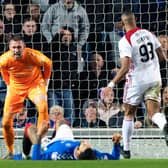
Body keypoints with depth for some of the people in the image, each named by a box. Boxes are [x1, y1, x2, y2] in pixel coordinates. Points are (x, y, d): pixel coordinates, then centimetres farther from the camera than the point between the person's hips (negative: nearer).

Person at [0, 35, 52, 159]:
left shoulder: (34, 56, -29)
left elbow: (48, 63, -5)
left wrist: (45, 81, 4)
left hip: (35, 84, -2)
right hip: (15, 87, 2)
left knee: (43, 107, -33)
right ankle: (10, 152, 18)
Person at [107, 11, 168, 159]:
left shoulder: (125, 41, -14)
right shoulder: (148, 33, 2)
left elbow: (125, 68, -21)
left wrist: (112, 83, -12)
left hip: (136, 80, -4)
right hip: (154, 79, 4)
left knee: (129, 114, 13)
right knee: (154, 113, 0)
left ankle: (126, 149, 18)